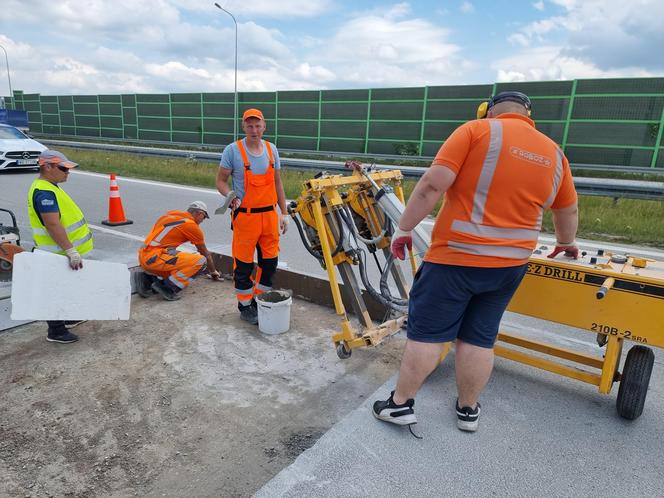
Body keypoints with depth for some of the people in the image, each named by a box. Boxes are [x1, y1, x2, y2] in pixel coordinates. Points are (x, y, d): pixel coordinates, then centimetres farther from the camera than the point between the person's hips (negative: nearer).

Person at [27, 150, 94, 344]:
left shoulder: (49, 188, 11)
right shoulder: (44, 193, -23)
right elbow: (53, 225, -29)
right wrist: (70, 251, -31)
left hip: (62, 251, 10)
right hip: (59, 254, -10)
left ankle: (67, 317, 39)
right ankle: (56, 331, 12)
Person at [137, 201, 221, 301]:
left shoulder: (170, 214, 17)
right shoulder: (191, 225, -4)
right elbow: (205, 254, 9)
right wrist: (213, 272, 25)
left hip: (143, 257, 9)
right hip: (154, 258, -9)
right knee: (200, 261, -13)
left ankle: (148, 278, 11)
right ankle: (168, 287, -12)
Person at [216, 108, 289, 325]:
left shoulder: (271, 149, 8)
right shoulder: (233, 150, -7)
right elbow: (221, 181, -3)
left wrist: (284, 213, 11)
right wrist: (231, 197, -24)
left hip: (269, 214, 5)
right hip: (245, 216, -5)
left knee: (270, 261, 12)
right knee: (244, 264, 4)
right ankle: (245, 306, 21)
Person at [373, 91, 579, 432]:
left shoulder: (477, 130, -5)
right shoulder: (553, 153, 11)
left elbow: (433, 184, -16)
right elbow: (567, 210, 24)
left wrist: (403, 228, -9)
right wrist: (565, 242, 42)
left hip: (456, 257, -5)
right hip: (510, 263, 5)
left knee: (426, 332, 5)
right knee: (479, 338, 15)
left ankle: (400, 404, 15)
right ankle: (468, 410, 28)